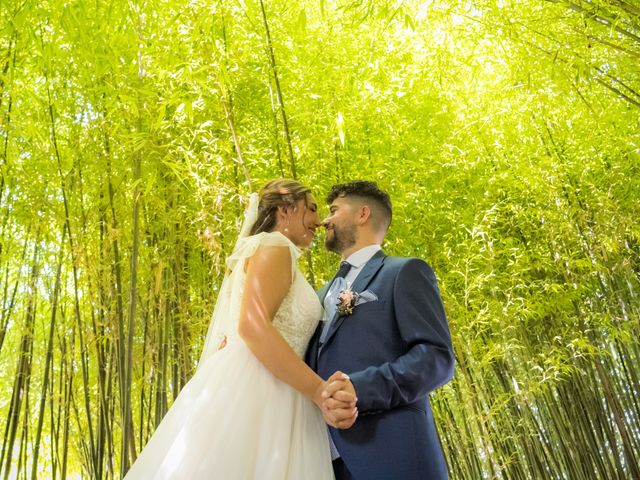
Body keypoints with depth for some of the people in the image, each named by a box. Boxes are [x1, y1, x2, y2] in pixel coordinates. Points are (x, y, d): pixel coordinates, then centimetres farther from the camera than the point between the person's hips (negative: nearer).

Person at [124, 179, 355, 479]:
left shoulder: (258, 252, 26)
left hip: (263, 398, 10)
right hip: (248, 394, -10)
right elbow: (253, 326, -19)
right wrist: (318, 390, -20)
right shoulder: (274, 247, -3)